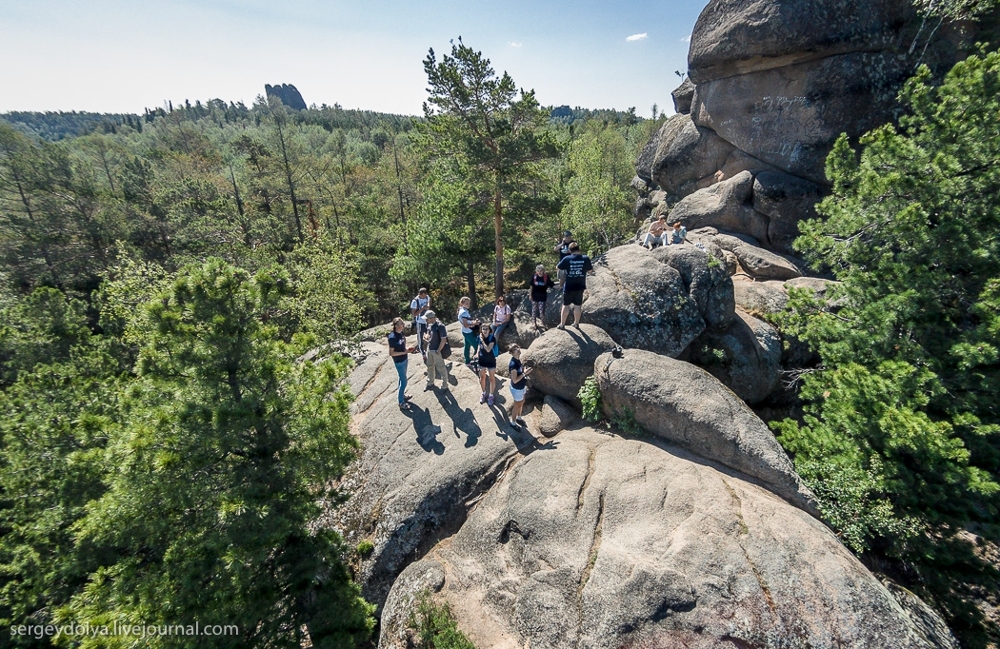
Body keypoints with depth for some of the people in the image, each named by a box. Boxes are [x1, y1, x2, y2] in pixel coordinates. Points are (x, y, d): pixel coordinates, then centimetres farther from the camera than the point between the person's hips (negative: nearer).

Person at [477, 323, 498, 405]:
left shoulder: (492, 338, -21)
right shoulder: (480, 337, -7)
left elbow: (488, 349, -31)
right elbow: (479, 348, 5)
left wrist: (482, 340, -26)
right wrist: (477, 358, 7)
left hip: (491, 361, -4)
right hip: (482, 361, 4)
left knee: (492, 378, 11)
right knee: (482, 377, 17)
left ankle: (491, 395, 28)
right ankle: (484, 393, 38)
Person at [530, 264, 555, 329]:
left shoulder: (546, 277, -9)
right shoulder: (534, 276, -9)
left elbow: (551, 285, -2)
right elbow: (531, 286, -2)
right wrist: (530, 295, -1)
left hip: (542, 297, -1)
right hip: (535, 296, 1)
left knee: (541, 311, 2)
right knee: (534, 310, 10)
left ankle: (543, 323, 21)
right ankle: (535, 323, 26)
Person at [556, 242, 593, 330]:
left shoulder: (567, 259, -10)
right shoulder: (586, 258, -5)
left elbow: (558, 268, 3)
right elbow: (589, 270, 9)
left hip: (568, 286, -1)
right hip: (580, 286, 2)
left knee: (566, 305, 8)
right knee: (578, 305, 12)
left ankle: (562, 324, 14)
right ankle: (576, 323, 22)